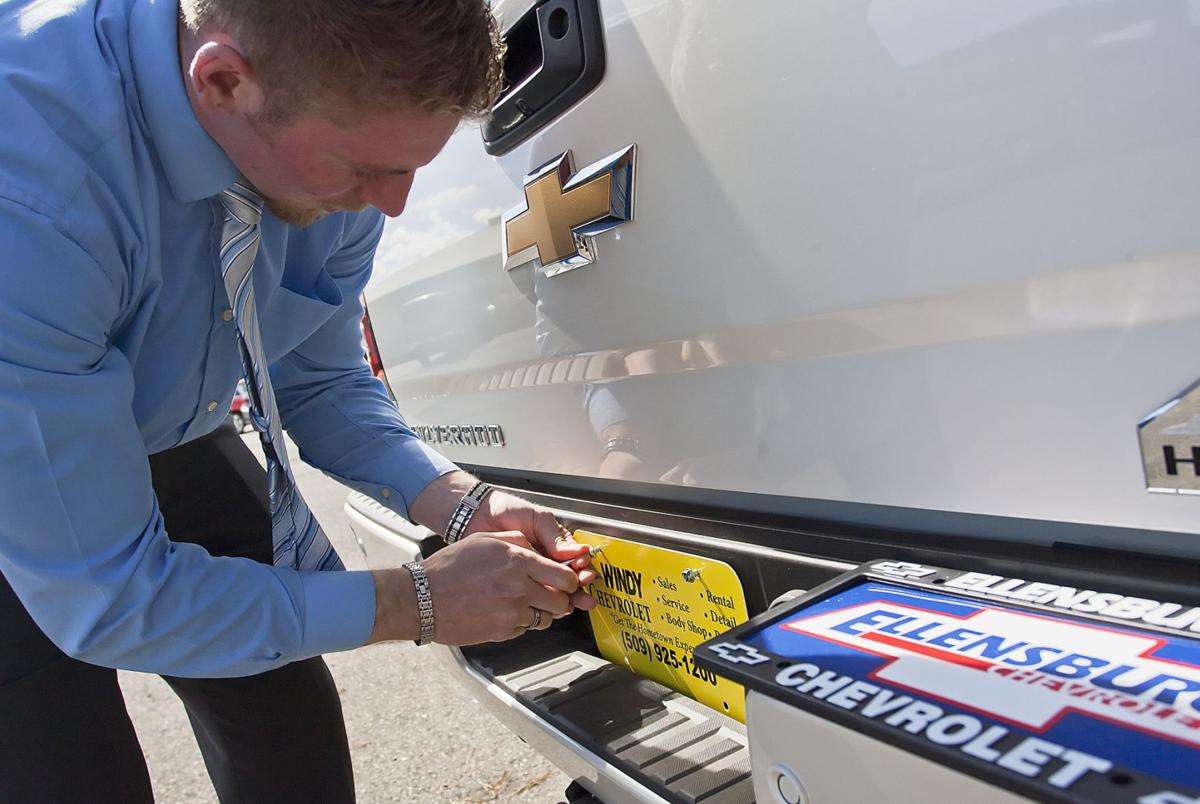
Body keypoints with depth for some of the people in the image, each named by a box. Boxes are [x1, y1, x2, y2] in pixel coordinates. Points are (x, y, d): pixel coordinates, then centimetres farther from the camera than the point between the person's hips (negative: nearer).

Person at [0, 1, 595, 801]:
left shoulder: (332, 123, -21)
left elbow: (322, 385, -5)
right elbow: (106, 597, -33)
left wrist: (468, 505, -19)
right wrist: (420, 602, -27)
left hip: (165, 438, 4)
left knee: (293, 733, 5)